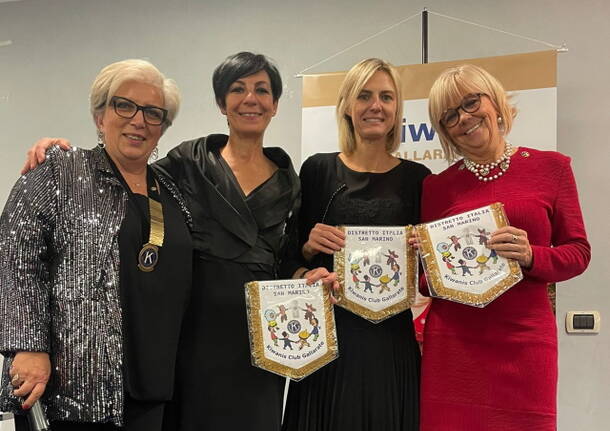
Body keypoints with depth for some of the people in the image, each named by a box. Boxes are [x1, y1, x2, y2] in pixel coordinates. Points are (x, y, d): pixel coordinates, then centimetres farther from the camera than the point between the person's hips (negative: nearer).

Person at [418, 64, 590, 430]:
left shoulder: (551, 167, 4)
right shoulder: (436, 186, 6)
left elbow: (578, 252, 3)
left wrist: (530, 257, -15)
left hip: (525, 341, 0)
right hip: (453, 345, 1)